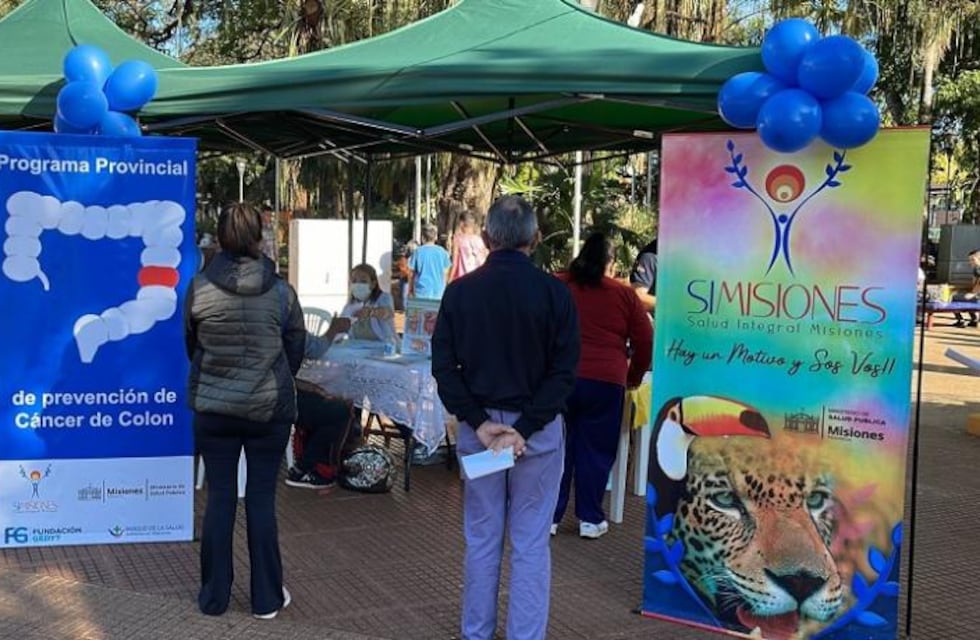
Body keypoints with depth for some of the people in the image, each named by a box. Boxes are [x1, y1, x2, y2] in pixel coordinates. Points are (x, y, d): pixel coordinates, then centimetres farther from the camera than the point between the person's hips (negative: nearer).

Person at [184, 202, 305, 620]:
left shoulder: (199, 288, -8)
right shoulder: (281, 291, -9)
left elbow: (190, 345, 6)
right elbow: (297, 349, 2)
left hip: (213, 407, 1)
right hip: (270, 408, -1)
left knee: (220, 497, 10)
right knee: (262, 499, 7)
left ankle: (214, 596, 19)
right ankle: (267, 598, 16)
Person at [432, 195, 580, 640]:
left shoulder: (459, 291, -1)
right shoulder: (554, 293, -7)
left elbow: (444, 366, -4)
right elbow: (564, 371, -12)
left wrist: (479, 422, -8)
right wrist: (525, 428, -13)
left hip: (477, 426, 2)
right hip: (539, 430, -2)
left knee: (481, 540, 14)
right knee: (530, 544, 6)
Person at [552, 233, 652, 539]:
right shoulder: (624, 294, 5)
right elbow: (645, 343, 8)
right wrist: (634, 377, 23)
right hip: (605, 382, -1)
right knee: (595, 450, 9)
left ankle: (548, 516, 13)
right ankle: (590, 519, 16)